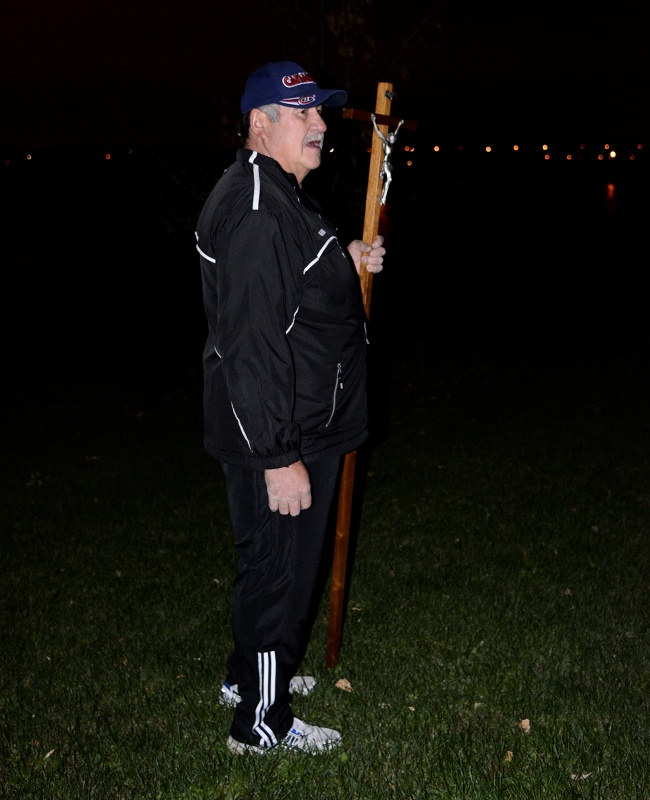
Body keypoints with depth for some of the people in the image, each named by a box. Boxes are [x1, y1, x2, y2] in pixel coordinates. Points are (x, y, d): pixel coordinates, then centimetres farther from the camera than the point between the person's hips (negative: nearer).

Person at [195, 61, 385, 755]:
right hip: (276, 437, -11)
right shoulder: (254, 210, -23)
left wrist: (347, 264, 13)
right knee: (277, 569, 3)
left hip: (301, 427, 11)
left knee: (278, 561, 24)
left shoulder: (283, 196, 13)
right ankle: (261, 721, 21)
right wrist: (278, 456, -28)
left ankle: (250, 673, 43)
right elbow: (250, 343, -28)